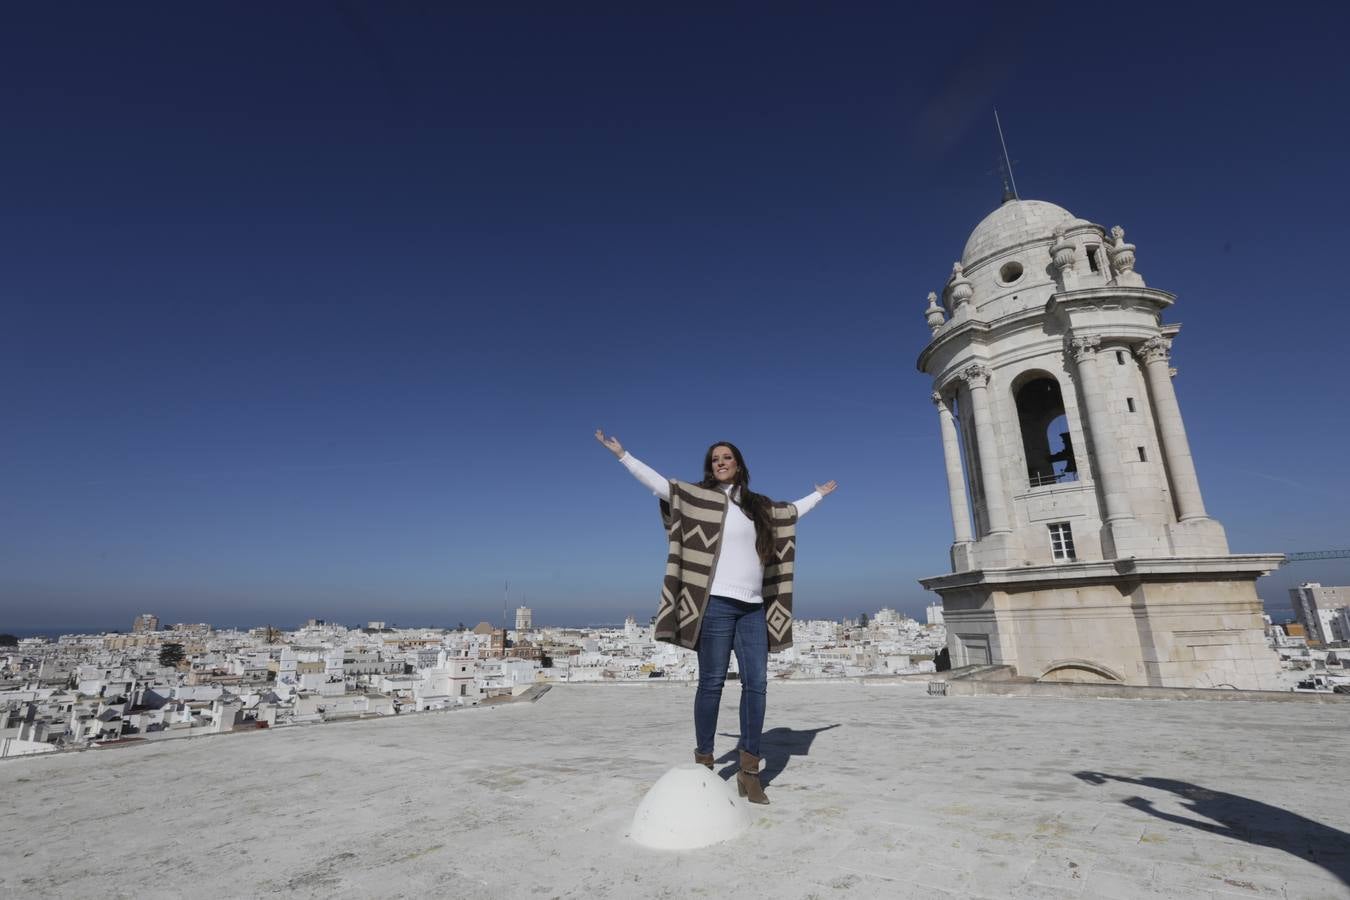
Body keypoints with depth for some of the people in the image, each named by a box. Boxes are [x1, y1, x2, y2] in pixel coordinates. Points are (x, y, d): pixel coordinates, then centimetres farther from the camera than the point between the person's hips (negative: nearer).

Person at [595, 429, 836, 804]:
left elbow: (791, 512, 35)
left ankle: (749, 770, 9)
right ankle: (704, 762, 9)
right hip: (718, 602, -5)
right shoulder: (699, 498, 3)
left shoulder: (759, 506, 17)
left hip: (754, 608, 5)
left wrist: (819, 494, 49)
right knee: (711, 683, -2)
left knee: (756, 683, 1)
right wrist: (623, 455, -7)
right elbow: (658, 483, -2)